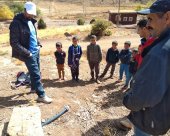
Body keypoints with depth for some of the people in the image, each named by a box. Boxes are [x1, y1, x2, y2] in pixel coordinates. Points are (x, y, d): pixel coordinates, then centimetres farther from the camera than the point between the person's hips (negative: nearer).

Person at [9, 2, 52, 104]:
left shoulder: (31, 21, 7)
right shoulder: (17, 23, -18)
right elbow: (14, 43, -19)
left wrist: (38, 44, 8)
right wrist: (27, 53, -19)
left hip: (36, 51, 8)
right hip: (29, 54, -8)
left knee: (35, 72, 20)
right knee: (36, 74, -4)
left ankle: (34, 88, 40)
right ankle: (41, 95, 6)